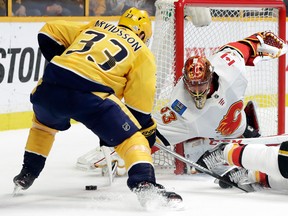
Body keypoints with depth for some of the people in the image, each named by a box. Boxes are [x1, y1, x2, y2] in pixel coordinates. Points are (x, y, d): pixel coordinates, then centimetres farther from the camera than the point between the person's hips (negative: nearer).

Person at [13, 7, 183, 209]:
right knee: (132, 137, 2)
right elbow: (139, 105, 12)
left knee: (44, 122, 37)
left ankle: (27, 173, 41)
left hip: (50, 86, 5)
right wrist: (148, 130, 25)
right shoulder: (143, 54, 18)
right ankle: (145, 183, -21)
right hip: (90, 96, -5)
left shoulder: (92, 27, 29)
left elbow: (48, 33, 28)